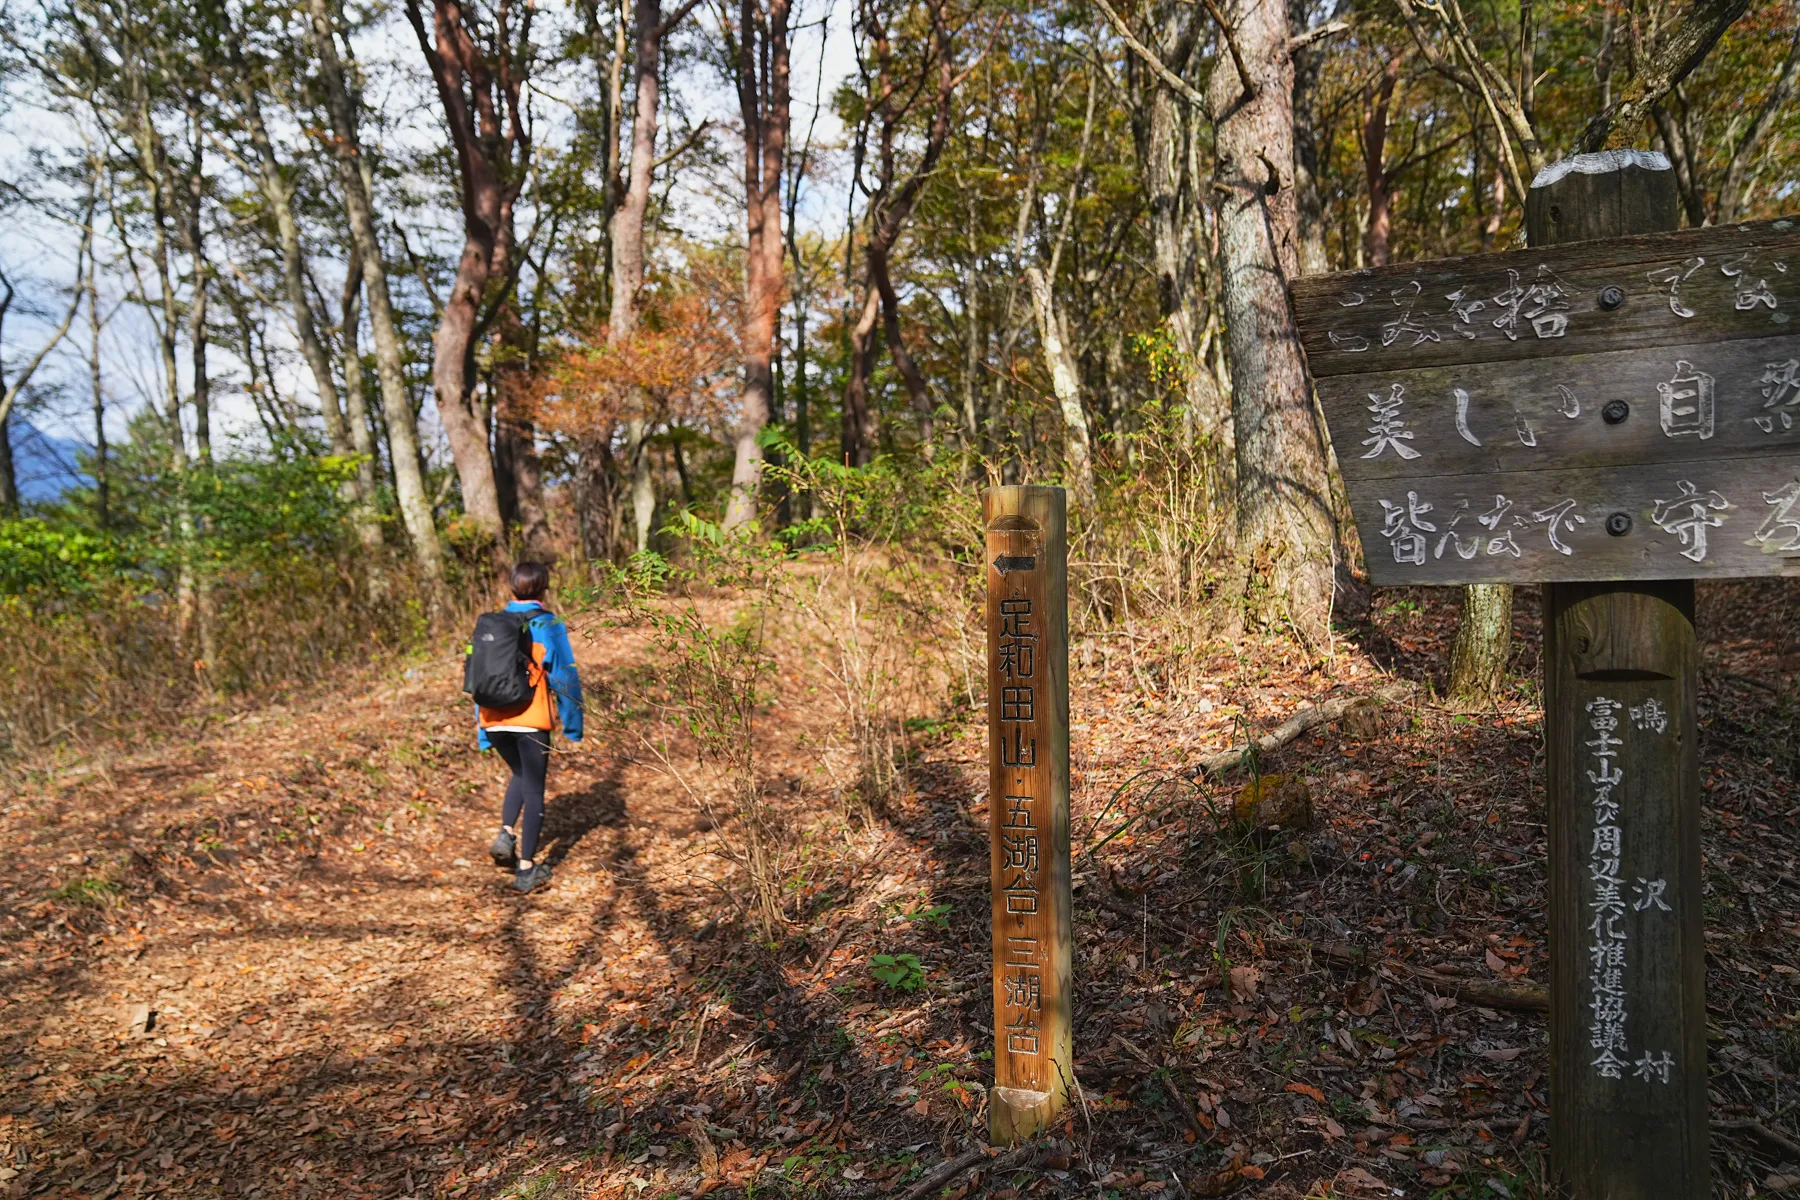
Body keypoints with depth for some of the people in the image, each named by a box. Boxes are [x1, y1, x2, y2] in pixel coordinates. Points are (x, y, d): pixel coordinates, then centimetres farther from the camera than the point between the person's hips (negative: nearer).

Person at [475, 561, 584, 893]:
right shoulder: (548, 625, -6)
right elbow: (565, 676, -7)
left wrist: (482, 729, 19)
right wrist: (573, 723, 3)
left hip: (495, 719, 4)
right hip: (531, 720, -4)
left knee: (520, 774, 27)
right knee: (533, 789, 7)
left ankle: (506, 833, 8)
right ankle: (526, 870, 9)